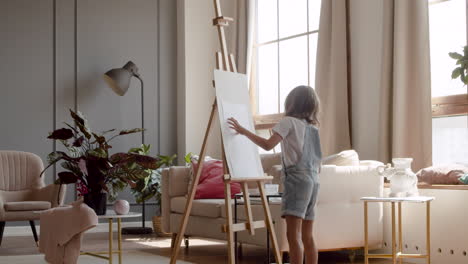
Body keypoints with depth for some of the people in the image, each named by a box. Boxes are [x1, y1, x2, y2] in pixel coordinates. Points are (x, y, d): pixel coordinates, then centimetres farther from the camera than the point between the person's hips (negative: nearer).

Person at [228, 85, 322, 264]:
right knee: (307, 236, 9)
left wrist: (243, 131, -10)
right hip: (313, 181, 8)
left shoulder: (289, 121, -1)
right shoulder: (313, 126, 19)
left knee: (293, 234, -14)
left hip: (297, 179, -8)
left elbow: (268, 144, -14)